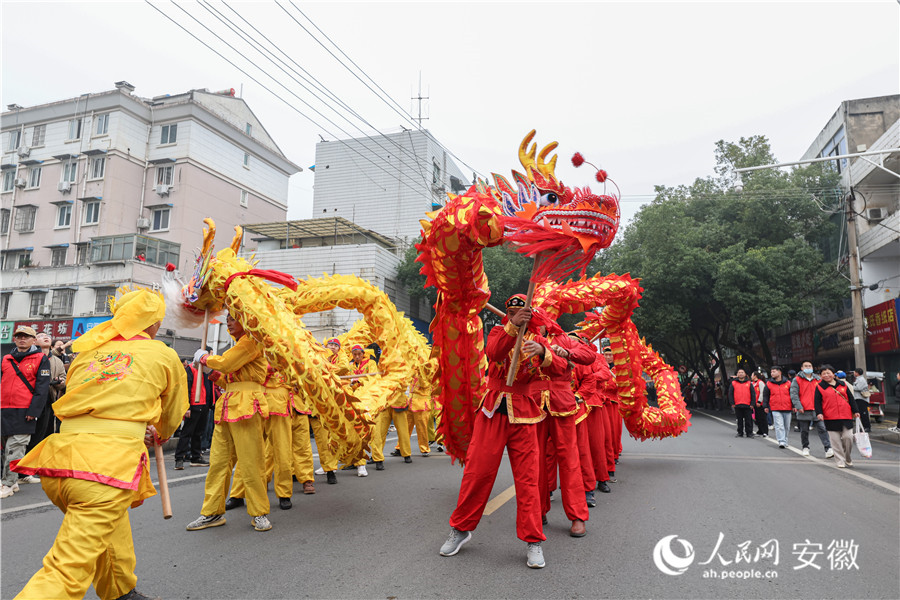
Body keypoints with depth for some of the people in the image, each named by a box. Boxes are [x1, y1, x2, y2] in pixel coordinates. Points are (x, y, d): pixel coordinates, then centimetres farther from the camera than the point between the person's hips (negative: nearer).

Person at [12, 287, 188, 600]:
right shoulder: (164, 355, 8)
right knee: (68, 573, -6)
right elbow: (173, 416, 22)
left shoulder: (89, 351, 19)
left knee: (112, 528, 28)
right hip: (109, 463, -6)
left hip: (59, 457, 6)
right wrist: (158, 436, 44)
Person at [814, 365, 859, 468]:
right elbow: (817, 402, 0)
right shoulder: (819, 387, 3)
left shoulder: (843, 384, 10)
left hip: (846, 417, 2)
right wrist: (819, 413, -12)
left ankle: (847, 458, 22)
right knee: (836, 440, 1)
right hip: (830, 419, -2)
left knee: (848, 437, -1)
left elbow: (850, 399, 14)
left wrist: (855, 411, 10)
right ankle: (840, 461, 11)